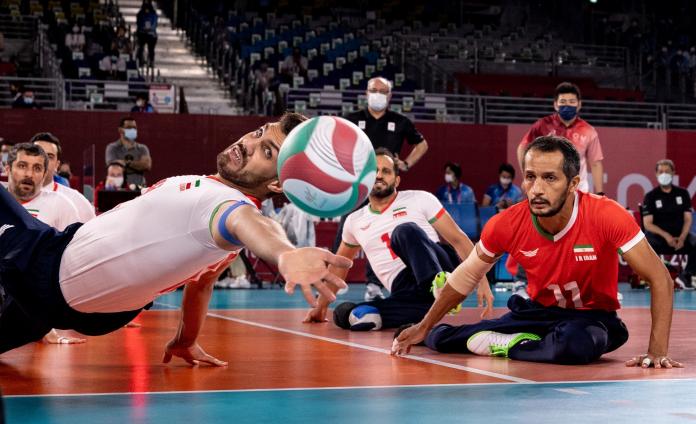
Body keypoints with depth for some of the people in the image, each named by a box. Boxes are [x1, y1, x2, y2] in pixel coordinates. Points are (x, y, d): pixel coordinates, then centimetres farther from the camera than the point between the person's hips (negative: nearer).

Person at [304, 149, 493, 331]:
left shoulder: (420, 199, 8)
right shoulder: (354, 221, 20)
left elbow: (458, 239, 3)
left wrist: (481, 280, -9)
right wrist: (321, 306, 37)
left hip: (441, 270, -3)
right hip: (407, 294, 3)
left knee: (405, 230, -32)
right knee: (343, 313, -22)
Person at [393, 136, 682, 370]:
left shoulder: (606, 216, -26)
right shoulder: (506, 224, -16)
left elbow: (660, 278, -22)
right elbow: (466, 277, 3)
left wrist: (657, 350, -32)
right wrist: (424, 327, 8)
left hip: (592, 316, -2)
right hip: (538, 312, 3)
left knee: (576, 344, -40)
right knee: (440, 339, -10)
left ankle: (513, 347, -9)